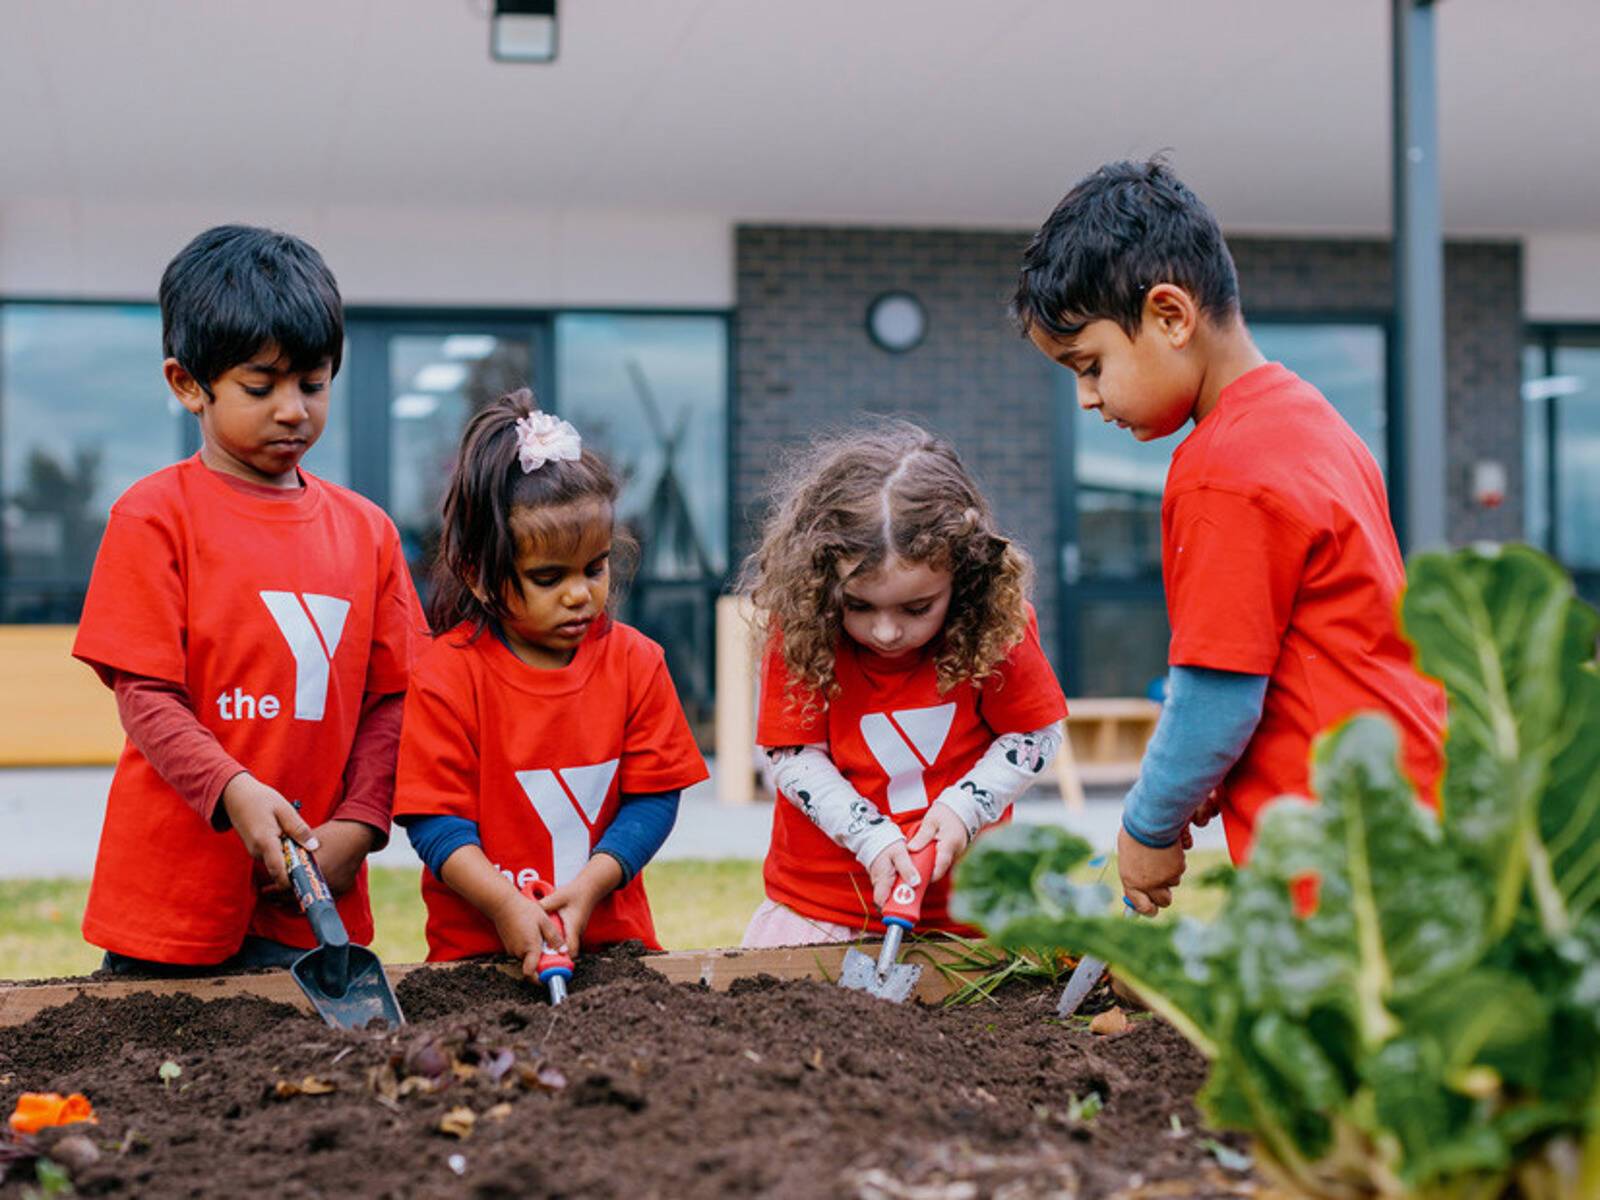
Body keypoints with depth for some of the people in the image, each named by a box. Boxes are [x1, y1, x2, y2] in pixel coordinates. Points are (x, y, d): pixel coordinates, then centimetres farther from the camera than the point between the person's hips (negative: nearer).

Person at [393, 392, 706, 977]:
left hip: (609, 933, 2)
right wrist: (506, 905, -20)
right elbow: (436, 819, -6)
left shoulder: (635, 662, 5)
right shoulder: (447, 674, -5)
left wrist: (588, 887, -11)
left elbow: (654, 797, 3)